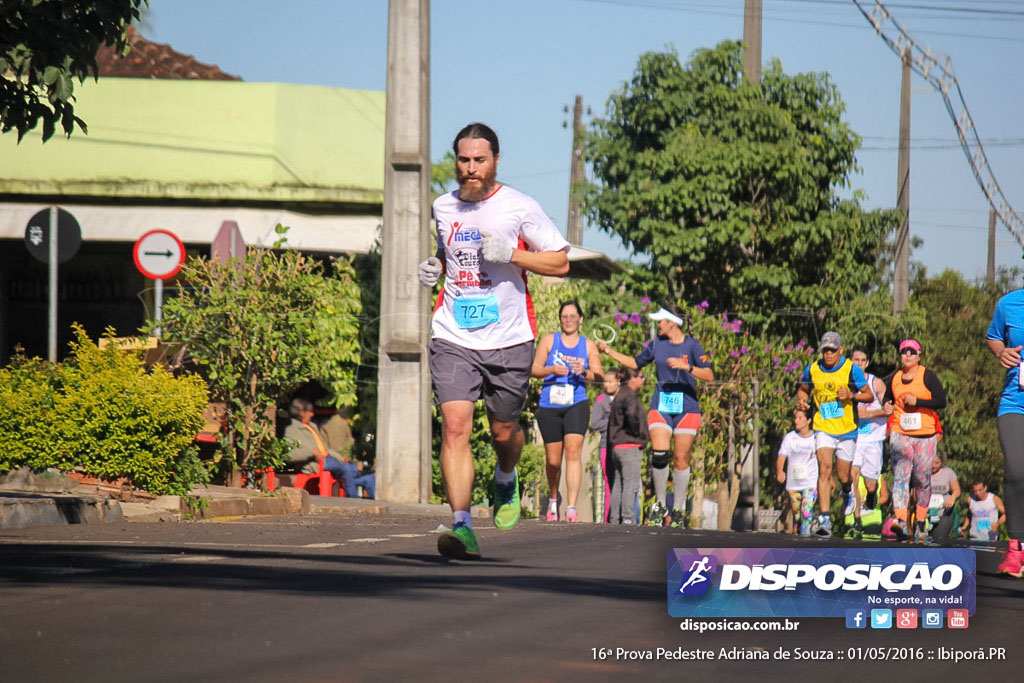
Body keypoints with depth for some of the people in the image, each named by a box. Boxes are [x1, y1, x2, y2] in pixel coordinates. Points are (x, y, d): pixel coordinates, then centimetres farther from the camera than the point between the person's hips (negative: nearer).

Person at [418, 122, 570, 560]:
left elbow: (561, 262, -2)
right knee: (455, 426, -15)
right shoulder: (443, 208, 8)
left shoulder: (519, 208, -4)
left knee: (504, 431, 10)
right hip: (453, 338, 2)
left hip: (509, 340, -2)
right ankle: (461, 526, -20)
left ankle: (505, 480, 46)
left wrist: (512, 254, -16)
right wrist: (434, 267, 7)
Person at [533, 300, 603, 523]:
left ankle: (572, 507, -22)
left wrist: (584, 372, -13)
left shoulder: (588, 345, 12)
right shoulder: (549, 340, 10)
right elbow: (535, 369, 5)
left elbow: (600, 376, 8)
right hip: (549, 406, 1)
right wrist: (552, 370, -14)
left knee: (573, 451, -19)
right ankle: (553, 498, 32)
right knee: (553, 460, 4)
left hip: (576, 405, -1)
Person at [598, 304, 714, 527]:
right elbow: (636, 363, 23)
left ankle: (678, 510, 10)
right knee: (659, 454, -14)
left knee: (681, 459, -1)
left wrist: (687, 367, -28)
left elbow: (709, 376, -14)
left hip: (686, 409, -3)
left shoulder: (692, 345, -6)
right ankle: (660, 505, 1)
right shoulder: (656, 343, 7)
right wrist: (610, 352, 19)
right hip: (660, 407, 3)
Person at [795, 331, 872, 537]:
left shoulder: (851, 369, -8)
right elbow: (803, 389, 18)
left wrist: (851, 395, -20)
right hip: (823, 428, 1)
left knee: (843, 476, 8)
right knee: (824, 469, -17)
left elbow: (869, 395, -1)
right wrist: (801, 400, -4)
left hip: (847, 429, -1)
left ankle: (847, 492, 47)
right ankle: (825, 518, -20)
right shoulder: (812, 370, -1)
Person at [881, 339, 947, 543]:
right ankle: (901, 520, -27)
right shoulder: (894, 378, 10)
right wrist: (887, 406, 3)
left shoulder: (927, 376, -1)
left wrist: (917, 401, -16)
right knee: (900, 475, -14)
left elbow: (941, 401, -7)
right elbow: (887, 398, 26)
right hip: (900, 433, 2)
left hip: (925, 434, -2)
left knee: (922, 480, 4)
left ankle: (920, 522, 18)